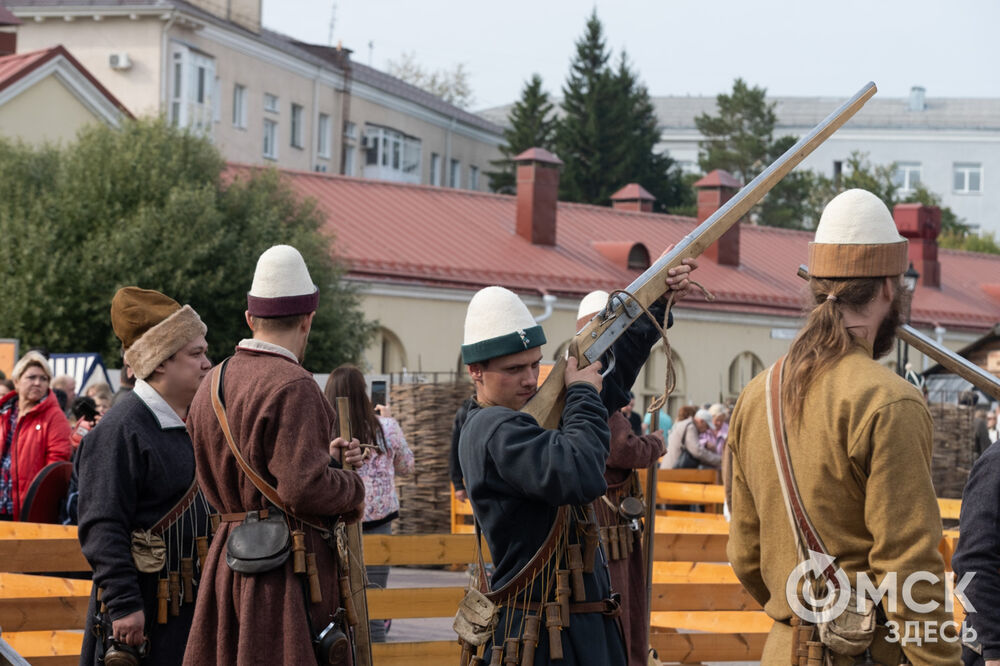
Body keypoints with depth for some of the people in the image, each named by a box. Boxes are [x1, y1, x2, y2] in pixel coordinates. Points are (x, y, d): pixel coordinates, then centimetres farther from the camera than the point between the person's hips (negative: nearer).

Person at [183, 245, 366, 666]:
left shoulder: (212, 385, 11)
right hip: (286, 566, -8)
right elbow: (304, 488, -23)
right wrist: (351, 485, -3)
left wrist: (324, 459, 15)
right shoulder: (293, 386, -16)